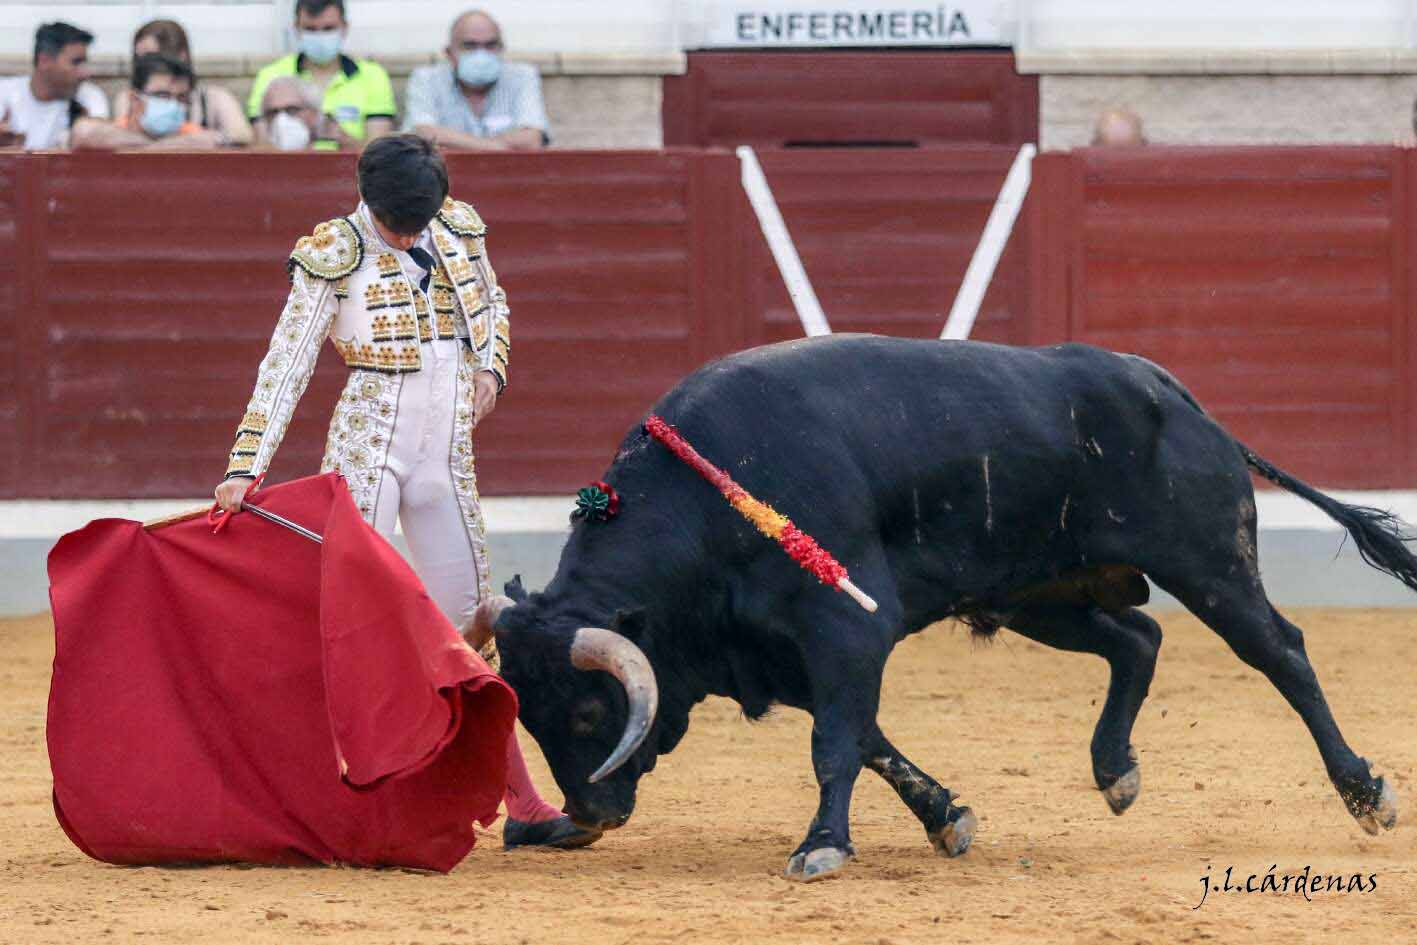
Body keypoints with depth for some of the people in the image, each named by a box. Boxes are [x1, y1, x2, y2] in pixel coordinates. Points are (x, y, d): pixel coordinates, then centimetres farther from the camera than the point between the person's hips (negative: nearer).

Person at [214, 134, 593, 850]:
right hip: (368, 449, -5)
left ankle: (524, 809, 10)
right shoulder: (334, 255, -9)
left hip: (446, 460, 5)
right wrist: (244, 469, -18)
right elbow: (285, 368, -11)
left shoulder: (457, 228, 5)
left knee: (468, 629, 8)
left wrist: (490, 364, 5)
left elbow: (492, 301, 25)